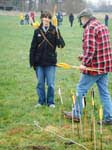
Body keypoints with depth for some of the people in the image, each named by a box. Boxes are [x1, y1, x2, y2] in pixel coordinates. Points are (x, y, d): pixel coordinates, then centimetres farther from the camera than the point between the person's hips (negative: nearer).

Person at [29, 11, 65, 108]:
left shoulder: (54, 31, -2)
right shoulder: (37, 31, 3)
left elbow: (62, 45, -11)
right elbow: (33, 47, 5)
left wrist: (57, 36, -30)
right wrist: (32, 61, 1)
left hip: (51, 62, -2)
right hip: (39, 62, 2)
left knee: (51, 84, 2)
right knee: (40, 83, 10)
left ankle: (50, 102, 17)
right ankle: (41, 101, 24)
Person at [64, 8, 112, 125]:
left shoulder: (89, 28, -14)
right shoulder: (103, 26, 15)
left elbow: (90, 48, -24)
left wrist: (84, 63, -23)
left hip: (94, 66, -8)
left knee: (80, 89, 6)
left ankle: (77, 114, 17)